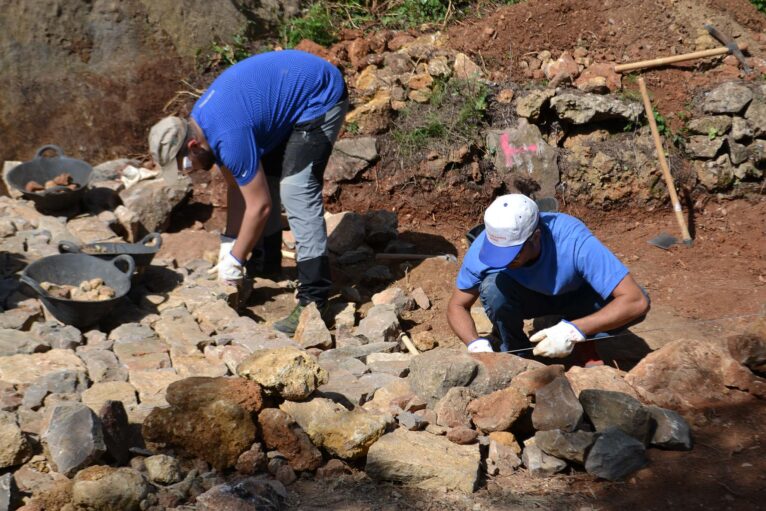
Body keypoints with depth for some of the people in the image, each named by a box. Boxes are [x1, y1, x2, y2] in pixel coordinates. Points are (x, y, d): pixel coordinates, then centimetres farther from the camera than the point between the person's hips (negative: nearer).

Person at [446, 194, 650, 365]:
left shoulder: (574, 241, -39)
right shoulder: (484, 247, -31)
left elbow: (637, 301, -41)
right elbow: (457, 306, -16)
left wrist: (573, 331, -49)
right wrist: (475, 343, -37)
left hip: (575, 296, -1)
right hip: (528, 297, 1)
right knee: (493, 287, -33)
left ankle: (585, 348, -1)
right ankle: (515, 352, -5)